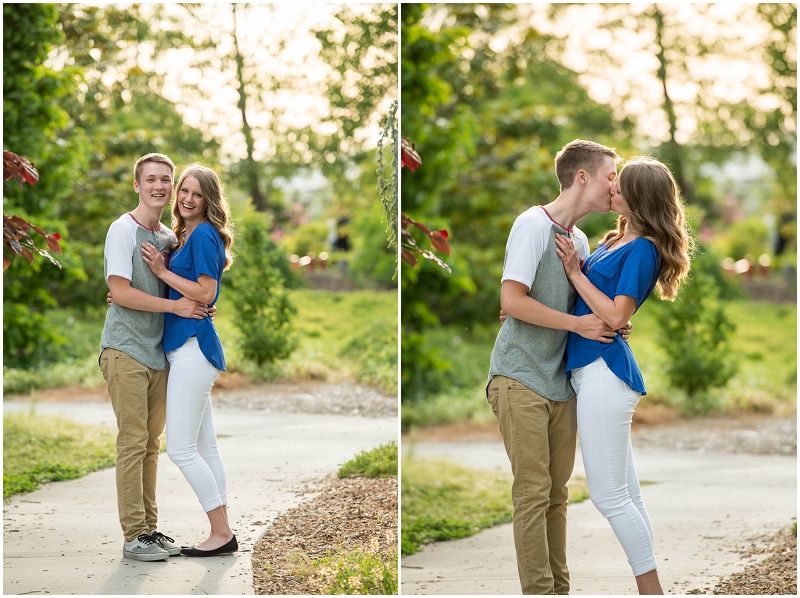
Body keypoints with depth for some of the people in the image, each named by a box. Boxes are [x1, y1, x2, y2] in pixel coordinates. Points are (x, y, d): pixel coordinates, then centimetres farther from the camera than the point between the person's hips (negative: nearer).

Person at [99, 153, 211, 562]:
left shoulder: (169, 236, 15)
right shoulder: (123, 230, -7)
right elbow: (120, 292, -14)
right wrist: (173, 306, -15)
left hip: (158, 354, 7)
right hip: (126, 350, -7)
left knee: (151, 444, 9)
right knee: (133, 443, -7)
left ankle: (149, 528, 15)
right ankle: (133, 535, -4)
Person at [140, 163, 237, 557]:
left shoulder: (203, 234, -12)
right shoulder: (186, 235, 17)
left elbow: (205, 294, -18)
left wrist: (161, 271, -12)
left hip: (193, 347, -10)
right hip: (188, 347, 10)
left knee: (181, 448, -8)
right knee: (204, 448, 11)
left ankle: (222, 533, -2)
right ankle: (221, 534, 15)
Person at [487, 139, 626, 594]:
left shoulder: (581, 239, 15)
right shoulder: (533, 224, -10)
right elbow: (512, 301, -18)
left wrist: (612, 327, 2)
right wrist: (578, 324, -17)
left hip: (562, 382, 8)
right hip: (522, 380, -8)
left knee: (558, 493, 10)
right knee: (534, 493, -6)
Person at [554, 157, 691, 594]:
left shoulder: (642, 250, -13)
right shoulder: (615, 240, 14)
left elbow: (615, 315, -19)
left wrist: (575, 272, -11)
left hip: (605, 373, -10)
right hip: (589, 369, 10)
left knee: (609, 495, -5)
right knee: (625, 493, 12)